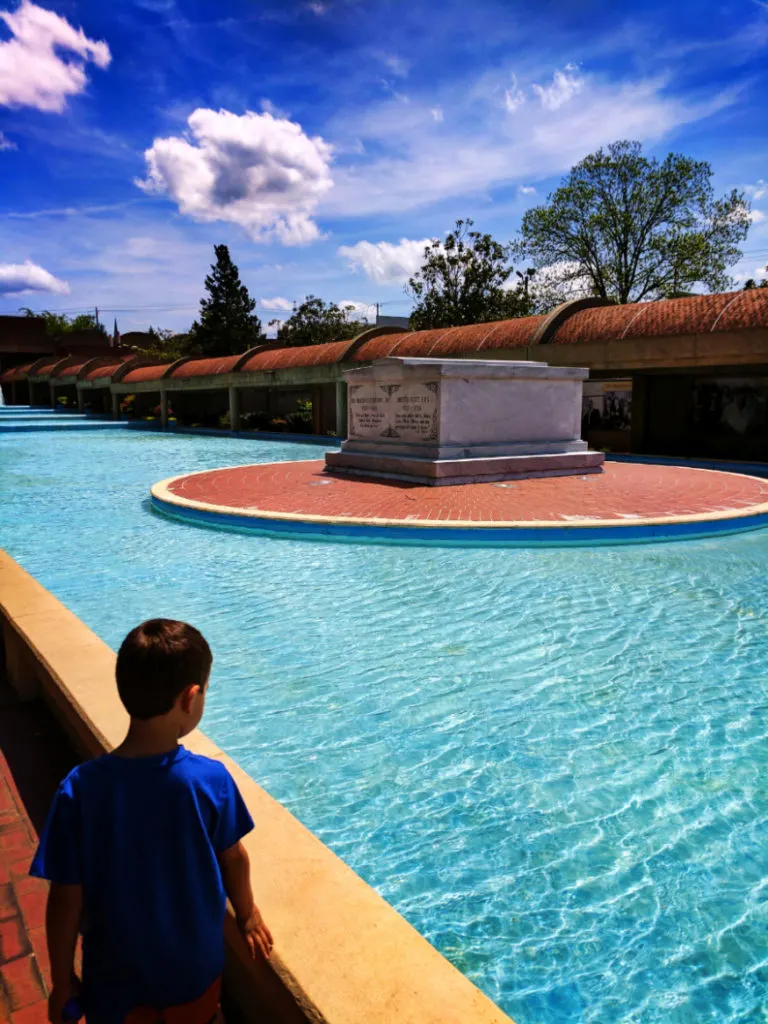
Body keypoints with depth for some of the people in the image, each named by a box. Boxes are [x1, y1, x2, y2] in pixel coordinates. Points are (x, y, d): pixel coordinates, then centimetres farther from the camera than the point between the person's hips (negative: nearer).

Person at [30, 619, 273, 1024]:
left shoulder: (79, 788, -25)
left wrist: (62, 981, 0)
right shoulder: (212, 779, -24)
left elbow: (67, 899, -16)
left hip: (116, 975, 0)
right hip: (196, 966, 0)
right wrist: (248, 916, 11)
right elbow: (234, 859, -8)